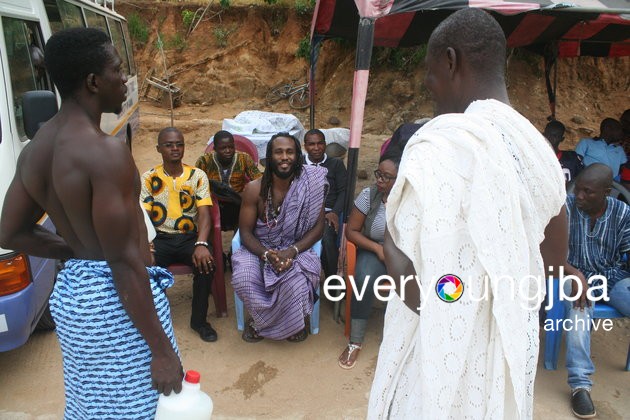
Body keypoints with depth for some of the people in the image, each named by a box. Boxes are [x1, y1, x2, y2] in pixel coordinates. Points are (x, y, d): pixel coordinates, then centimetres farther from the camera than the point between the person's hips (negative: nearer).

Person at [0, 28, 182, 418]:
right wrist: (162, 350, -18)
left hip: (72, 291, 9)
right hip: (115, 299, -9)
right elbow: (124, 262, -24)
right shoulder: (106, 151, -23)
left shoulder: (35, 149, 4)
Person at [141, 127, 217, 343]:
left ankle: (199, 319, -8)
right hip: (160, 238, 0)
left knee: (206, 261, -30)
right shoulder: (149, 178, 4)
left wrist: (201, 244, -25)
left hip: (190, 237, 0)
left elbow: (204, 214, -6)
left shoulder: (198, 176, 3)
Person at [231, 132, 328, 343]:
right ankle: (260, 316, 7)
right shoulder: (254, 189, -10)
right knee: (242, 279, -28)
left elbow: (318, 227, -6)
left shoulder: (309, 185, -10)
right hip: (259, 249, 1)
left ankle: (262, 322, 3)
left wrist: (292, 251, -21)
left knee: (298, 282, -31)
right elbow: (245, 231, -5)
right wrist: (267, 254, -23)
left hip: (296, 249, 0)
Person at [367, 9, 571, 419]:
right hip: (512, 352, 7)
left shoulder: (441, 143, -23)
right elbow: (555, 260, 11)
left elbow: (412, 283, -26)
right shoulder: (539, 148, 1)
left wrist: (390, 233, -8)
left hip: (444, 359, -7)